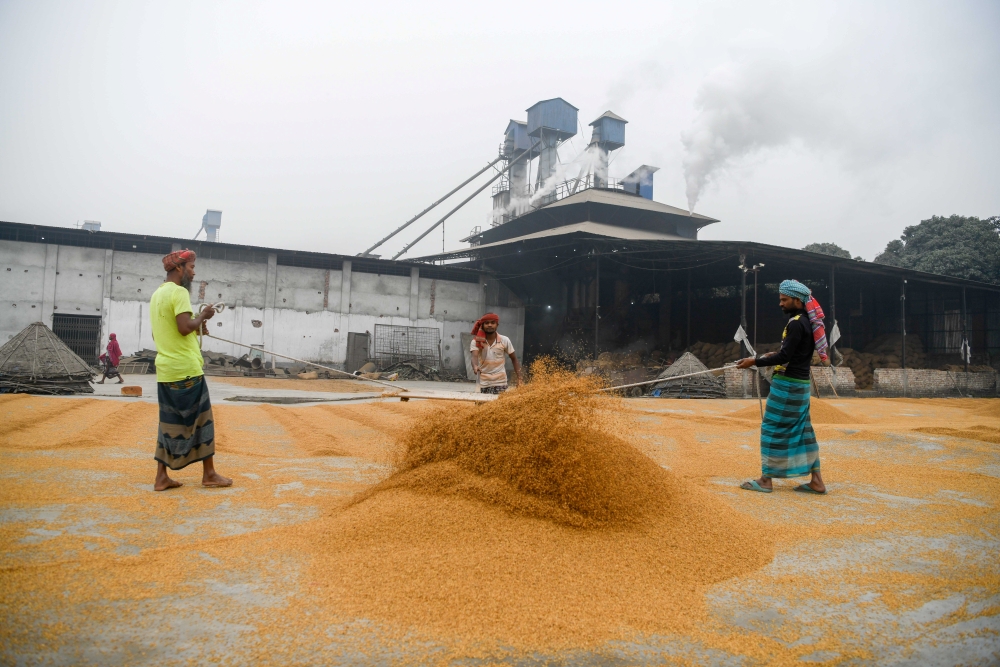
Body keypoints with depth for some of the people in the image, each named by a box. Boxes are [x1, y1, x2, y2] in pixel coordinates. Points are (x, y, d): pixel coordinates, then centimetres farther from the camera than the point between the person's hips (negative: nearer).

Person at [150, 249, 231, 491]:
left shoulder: (157, 294, 17)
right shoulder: (179, 292, -12)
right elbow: (184, 327, -23)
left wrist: (196, 326, 16)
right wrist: (202, 316, -6)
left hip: (165, 370, 9)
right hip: (186, 369, -9)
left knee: (169, 422, 11)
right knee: (201, 418, 1)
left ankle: (161, 477, 11)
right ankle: (209, 474, 8)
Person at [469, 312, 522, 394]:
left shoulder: (505, 340, -2)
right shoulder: (476, 341, -4)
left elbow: (514, 359, 7)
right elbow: (474, 356, -20)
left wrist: (519, 378, -1)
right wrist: (475, 366, -44)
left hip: (500, 382, 0)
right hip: (484, 383, 0)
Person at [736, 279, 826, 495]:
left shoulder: (796, 324, -17)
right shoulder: (806, 322, 13)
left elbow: (784, 356, -22)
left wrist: (755, 361, -16)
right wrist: (776, 355, 15)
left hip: (787, 384, -10)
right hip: (800, 383, 10)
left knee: (773, 428, -3)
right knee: (802, 430, 12)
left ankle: (766, 479, 3)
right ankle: (816, 481, 14)